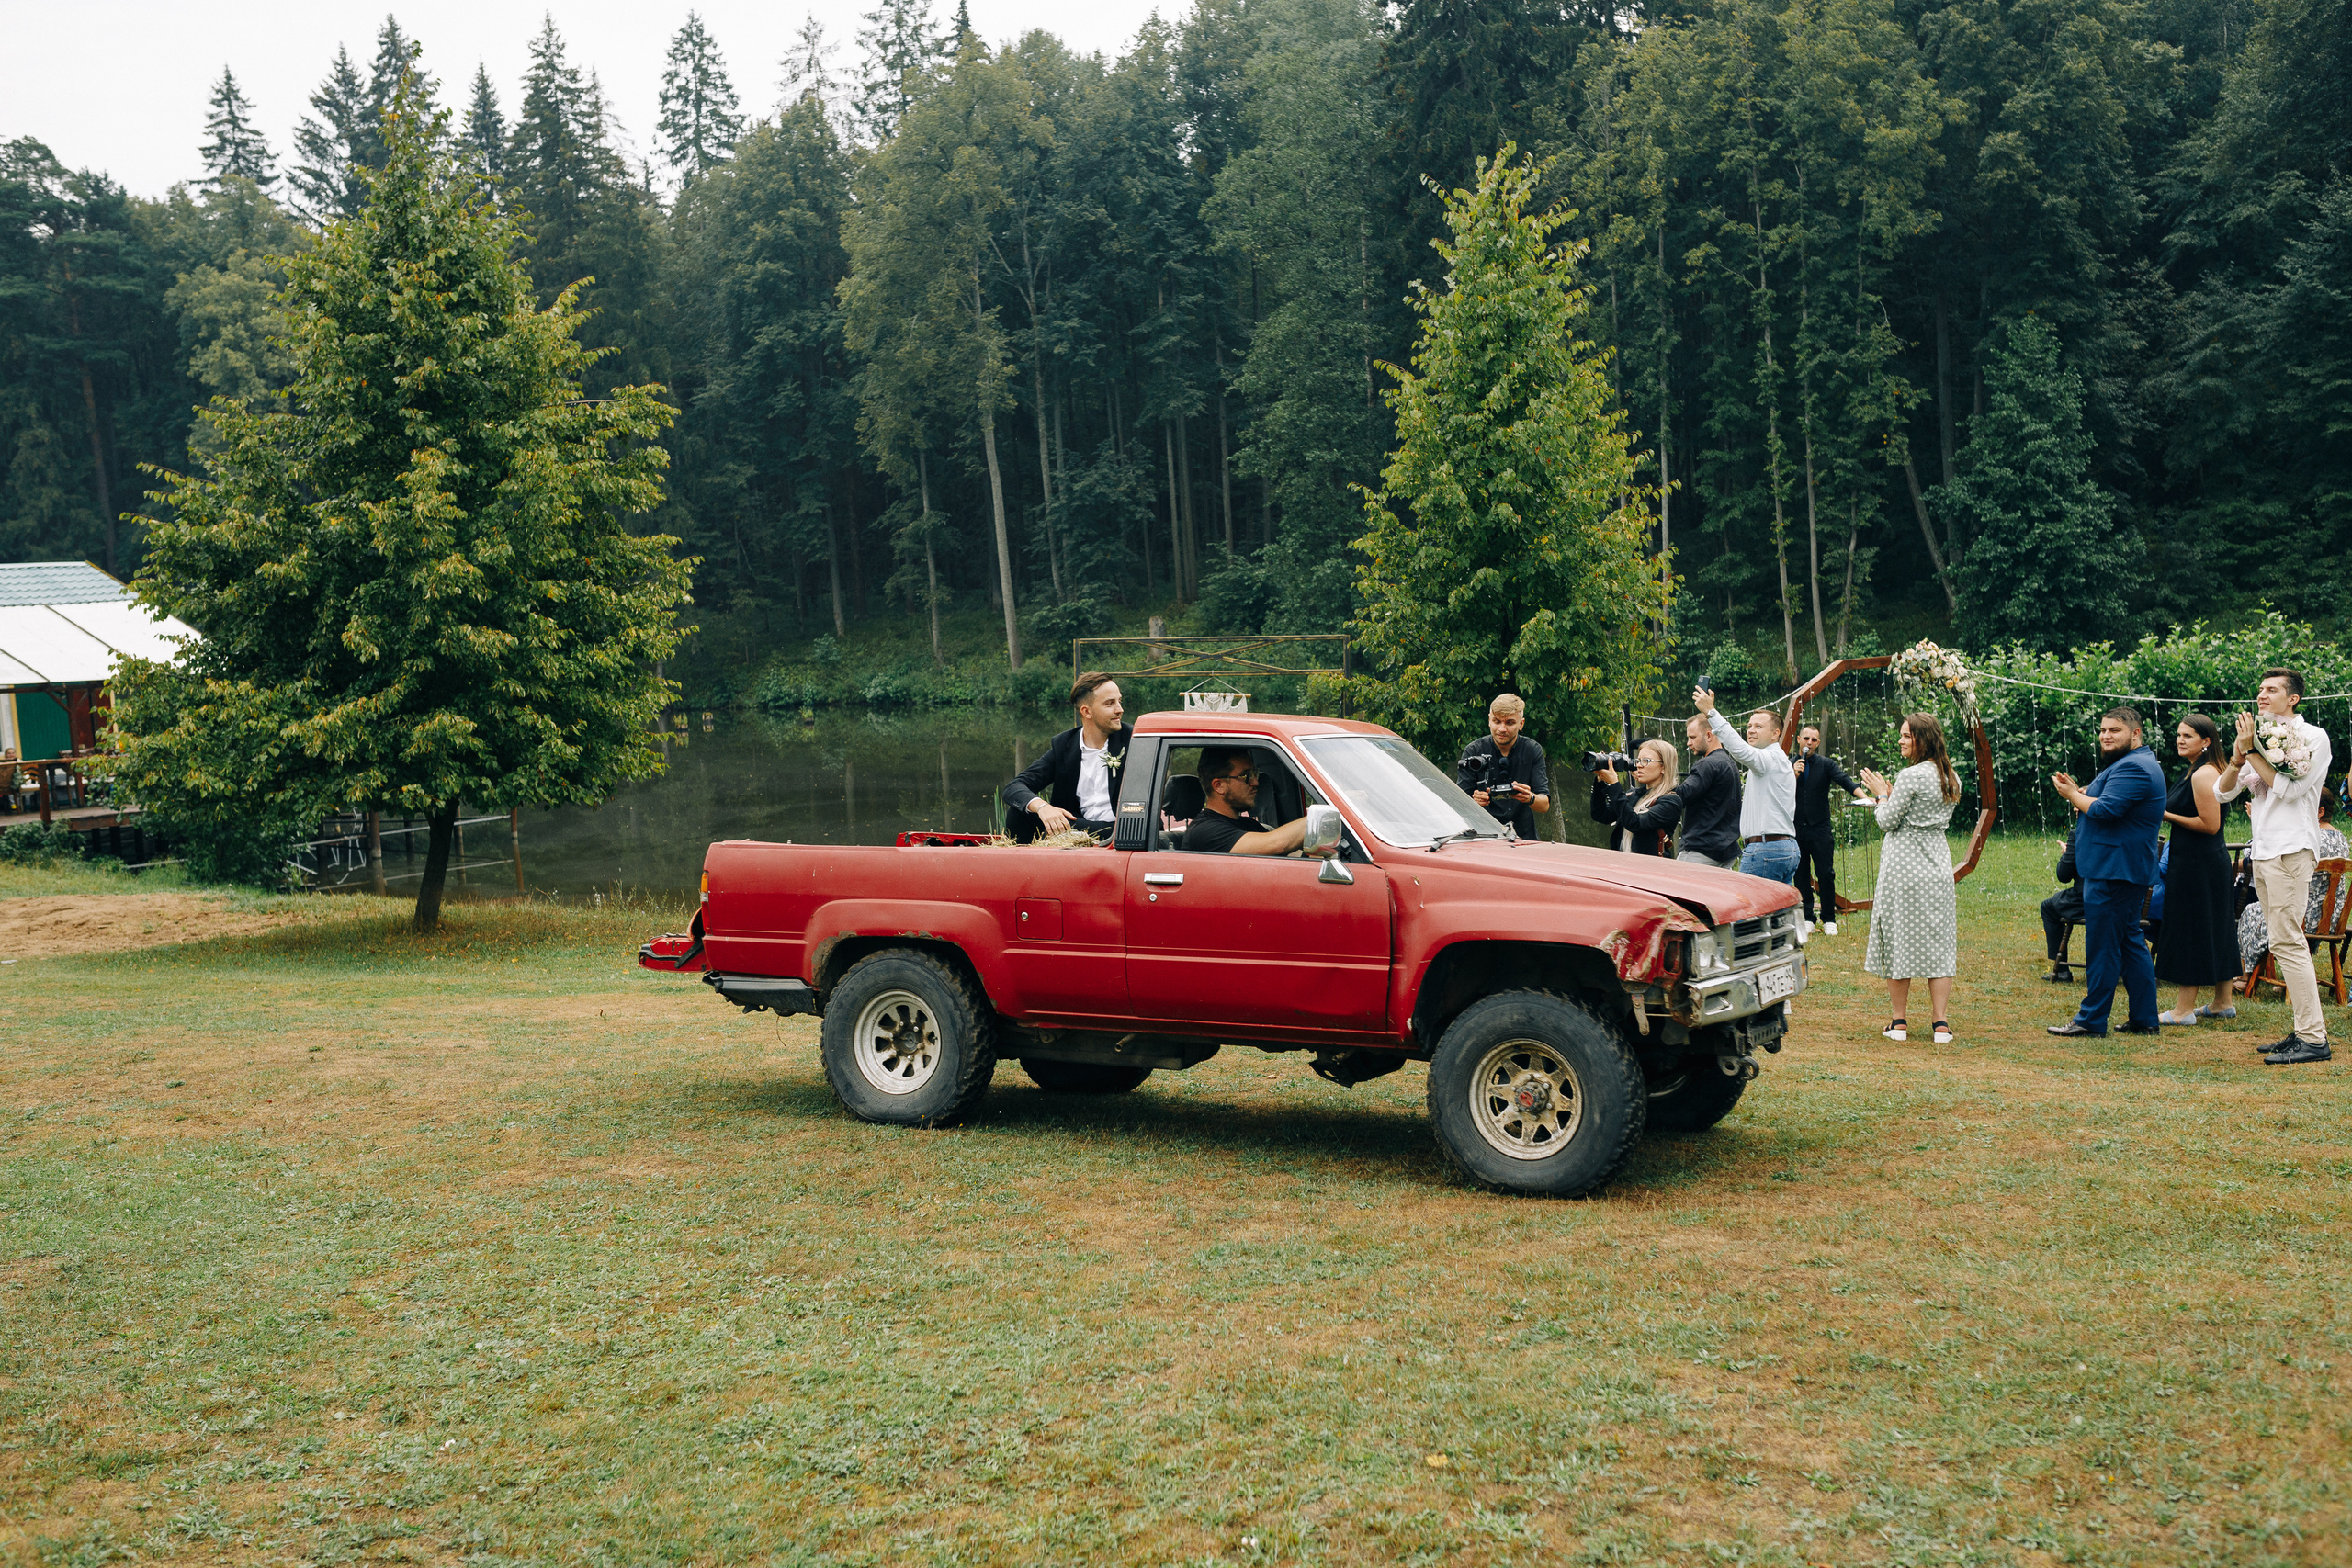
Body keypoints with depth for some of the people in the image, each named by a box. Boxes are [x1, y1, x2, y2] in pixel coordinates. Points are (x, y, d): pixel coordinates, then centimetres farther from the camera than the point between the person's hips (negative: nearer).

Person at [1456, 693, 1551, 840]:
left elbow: (1545, 805, -2)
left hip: (1524, 837, 1)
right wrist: (1474, 802, -30)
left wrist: (1530, 798, -26)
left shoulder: (1533, 750, 3)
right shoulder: (1474, 751, -2)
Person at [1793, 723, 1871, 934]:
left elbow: (1845, 781, -12)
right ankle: (1807, 918, 13)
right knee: (1801, 876, 4)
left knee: (1826, 875, -5)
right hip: (1796, 829, 2)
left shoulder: (1826, 764, 3)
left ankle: (1829, 920, 3)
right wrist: (1793, 775, -12)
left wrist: (1864, 797, -29)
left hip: (1820, 829, -2)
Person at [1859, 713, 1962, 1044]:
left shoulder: (1911, 776, -16)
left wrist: (1882, 794, 6)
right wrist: (1892, 794, 17)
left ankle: (1899, 1022, 10)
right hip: (1938, 864, 7)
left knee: (1899, 940, 4)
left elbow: (1887, 822, -11)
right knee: (1938, 942, 8)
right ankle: (1942, 1023, 5)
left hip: (1904, 867, -6)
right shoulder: (1952, 778, 8)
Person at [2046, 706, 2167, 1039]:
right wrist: (2077, 792, 8)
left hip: (2114, 872, -12)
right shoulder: (2130, 764, 20)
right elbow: (2112, 806, 22)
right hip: (2119, 870, 12)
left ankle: (2091, 1021, -3)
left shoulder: (2133, 768, -17)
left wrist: (2072, 795, -9)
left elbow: (2105, 810, -25)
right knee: (2129, 942, 14)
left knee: (2101, 947, -7)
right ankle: (2144, 1018, 17)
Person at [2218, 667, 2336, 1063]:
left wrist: (2252, 750, -11)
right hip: (2263, 850, 8)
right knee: (2284, 943, 9)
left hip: (2291, 849, -8)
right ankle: (2308, 1028, 14)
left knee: (2286, 942, -14)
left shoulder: (2313, 737, -4)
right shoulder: (2263, 739, 18)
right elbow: (2223, 791, 14)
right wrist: (2238, 758, -4)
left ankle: (2313, 1039, -14)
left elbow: (2287, 788, -16)